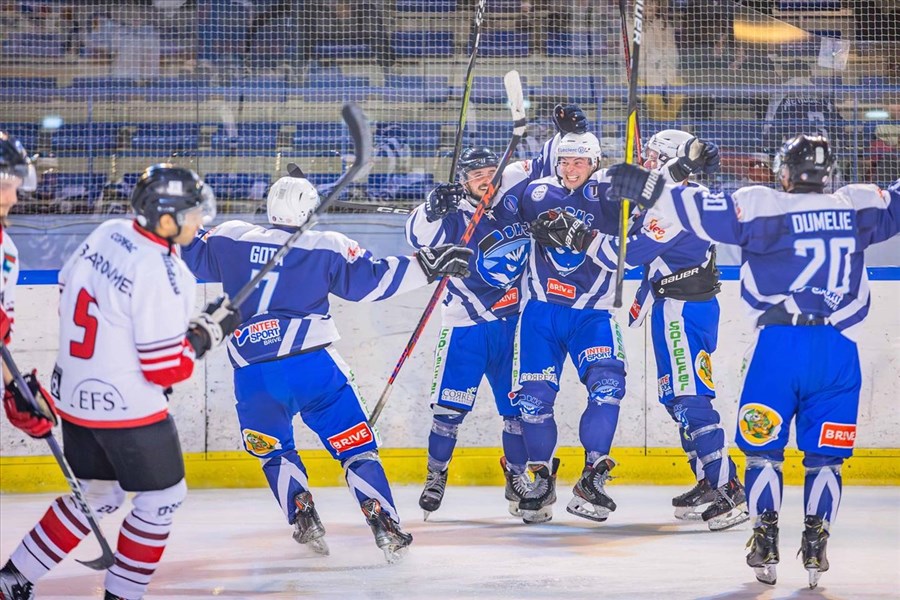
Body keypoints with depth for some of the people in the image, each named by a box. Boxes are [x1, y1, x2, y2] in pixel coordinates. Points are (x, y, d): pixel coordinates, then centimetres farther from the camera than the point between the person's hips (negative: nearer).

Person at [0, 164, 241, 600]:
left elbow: (69, 292, 14)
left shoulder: (108, 233, -1)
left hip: (74, 393, 8)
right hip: (127, 407, -8)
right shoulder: (158, 273, -25)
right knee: (161, 498, 9)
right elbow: (167, 369, -20)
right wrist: (210, 330, -7)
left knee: (98, 494, 22)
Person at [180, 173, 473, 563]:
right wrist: (427, 266, 3)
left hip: (251, 375, 2)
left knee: (274, 451, 24)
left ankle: (303, 518, 7)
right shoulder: (327, 247, 1)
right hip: (311, 364, -2)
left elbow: (192, 257, 20)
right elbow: (370, 279, -2)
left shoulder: (230, 239, 8)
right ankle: (384, 525, -8)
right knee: (355, 445, 5)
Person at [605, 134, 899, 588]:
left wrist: (647, 190, -5)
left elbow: (703, 210, -9)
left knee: (763, 446, 11)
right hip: (838, 350, 2)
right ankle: (815, 547, 4)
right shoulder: (857, 206, 8)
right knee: (824, 455, 11)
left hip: (779, 343, -2)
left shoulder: (762, 206, -2)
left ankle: (765, 541, 4)